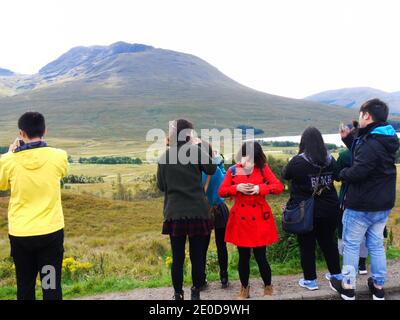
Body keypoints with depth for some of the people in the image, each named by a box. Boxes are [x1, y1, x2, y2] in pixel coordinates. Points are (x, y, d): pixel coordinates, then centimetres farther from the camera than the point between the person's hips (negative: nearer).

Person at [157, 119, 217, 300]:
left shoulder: (165, 156, 2)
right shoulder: (195, 151, -5)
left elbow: (161, 185, 9)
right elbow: (211, 169, 10)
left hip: (174, 213, 2)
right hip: (197, 212, -1)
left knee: (177, 258, 8)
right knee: (197, 256, 9)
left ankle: (178, 295, 15)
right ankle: (195, 294, 19)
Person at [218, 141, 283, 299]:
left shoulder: (263, 168, -3)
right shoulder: (233, 170, 0)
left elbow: (279, 186, -8)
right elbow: (221, 191, 1)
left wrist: (260, 188, -20)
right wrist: (237, 188, -15)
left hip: (259, 218, -1)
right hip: (240, 218, 2)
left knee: (260, 256, 0)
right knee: (243, 257, 9)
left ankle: (268, 288, 24)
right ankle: (244, 290, 27)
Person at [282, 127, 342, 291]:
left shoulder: (298, 161, -16)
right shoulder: (331, 160, -2)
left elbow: (285, 175, 2)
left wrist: (291, 163, 20)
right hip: (329, 209, 5)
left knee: (307, 245, 8)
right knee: (328, 241, 20)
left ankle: (310, 280, 17)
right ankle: (336, 274, 33)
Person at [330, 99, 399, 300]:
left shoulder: (371, 144, -24)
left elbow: (358, 172, -29)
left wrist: (342, 174, -10)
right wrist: (348, 139, 11)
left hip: (361, 205, -9)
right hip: (383, 205, 9)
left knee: (351, 245, 7)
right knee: (376, 244, 18)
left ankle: (347, 287, 18)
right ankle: (378, 287, 28)